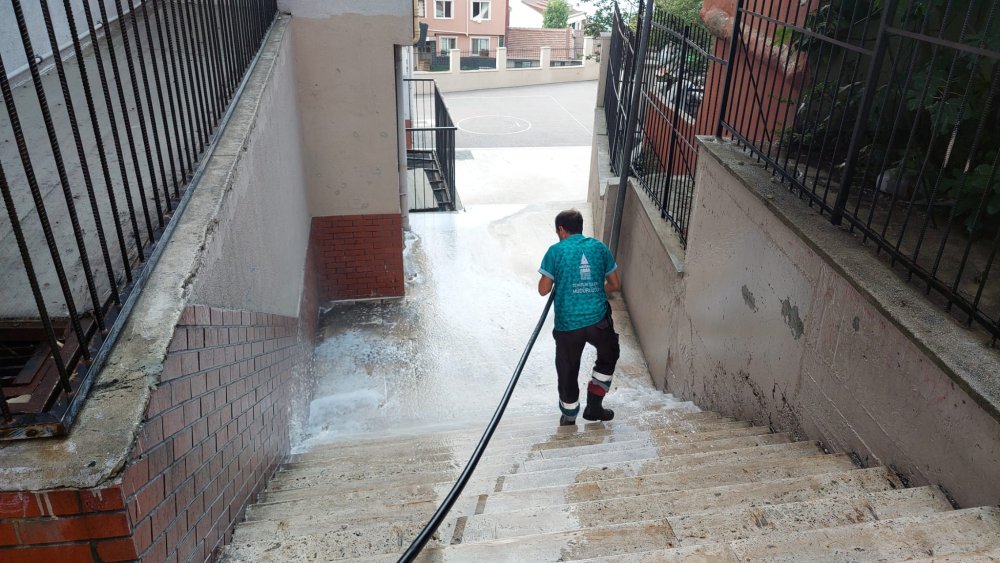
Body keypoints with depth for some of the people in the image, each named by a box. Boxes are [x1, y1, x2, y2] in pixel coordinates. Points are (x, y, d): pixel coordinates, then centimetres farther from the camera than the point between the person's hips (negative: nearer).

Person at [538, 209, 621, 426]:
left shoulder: (556, 251, -3)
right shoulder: (599, 247, 5)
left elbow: (543, 290, -3)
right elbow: (615, 285, 9)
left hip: (567, 325, -2)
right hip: (598, 320, 2)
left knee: (568, 371, 16)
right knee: (608, 356, 29)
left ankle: (569, 417, 32)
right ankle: (593, 406, 27)